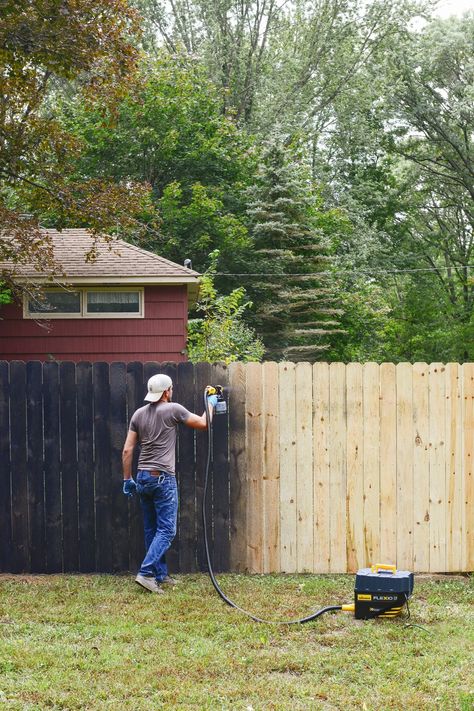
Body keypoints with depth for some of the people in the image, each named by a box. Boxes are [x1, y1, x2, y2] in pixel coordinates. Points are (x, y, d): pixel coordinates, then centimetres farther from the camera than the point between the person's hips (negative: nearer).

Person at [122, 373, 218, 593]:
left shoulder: (139, 414, 9)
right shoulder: (173, 410, -7)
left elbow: (127, 450, 7)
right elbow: (203, 424, 3)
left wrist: (127, 479, 14)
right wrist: (210, 404, 21)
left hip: (142, 478, 7)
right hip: (163, 478, -7)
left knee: (151, 530, 13)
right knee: (166, 530, -5)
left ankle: (160, 575, 18)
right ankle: (146, 573, -16)